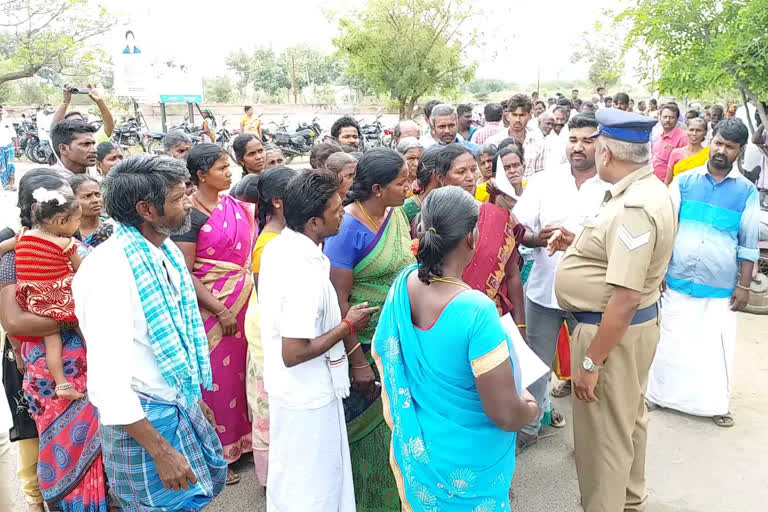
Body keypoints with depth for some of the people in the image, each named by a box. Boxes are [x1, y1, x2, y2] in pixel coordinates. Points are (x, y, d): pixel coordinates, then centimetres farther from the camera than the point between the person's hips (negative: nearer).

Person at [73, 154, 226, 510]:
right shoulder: (110, 269, -26)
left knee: (211, 479, 22)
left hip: (183, 404, 8)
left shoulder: (168, 252, 0)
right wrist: (162, 452, -23)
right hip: (141, 418, -8)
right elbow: (108, 380, -28)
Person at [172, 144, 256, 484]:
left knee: (240, 368, 15)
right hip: (212, 306, -6)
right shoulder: (190, 215, -15)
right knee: (217, 377, 5)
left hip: (244, 300, 6)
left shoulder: (234, 205, 5)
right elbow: (184, 273, -16)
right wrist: (221, 311, -16)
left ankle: (239, 439, 33)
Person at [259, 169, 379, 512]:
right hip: (308, 395, -9)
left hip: (289, 388, 9)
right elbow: (294, 353, -30)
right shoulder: (306, 272, -31)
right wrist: (348, 325, -19)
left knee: (290, 477, 28)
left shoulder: (278, 246, -2)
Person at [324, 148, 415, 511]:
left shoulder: (397, 215, 1)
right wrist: (358, 361, -18)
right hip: (366, 345, -6)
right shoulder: (348, 227, -19)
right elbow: (338, 299, -19)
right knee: (367, 429, 11)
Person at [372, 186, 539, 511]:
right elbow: (506, 415, -29)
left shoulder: (404, 284, -13)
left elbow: (382, 355, 4)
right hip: (466, 462, -5)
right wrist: (531, 408, -6)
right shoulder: (476, 310, -34)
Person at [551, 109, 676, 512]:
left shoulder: (634, 207, -27)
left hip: (614, 329, -11)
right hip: (634, 323, 11)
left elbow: (626, 298, -29)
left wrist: (591, 362, -24)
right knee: (628, 418, 26)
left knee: (604, 433, 5)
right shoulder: (645, 189, 5)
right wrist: (578, 243, 8)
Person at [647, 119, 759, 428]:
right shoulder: (684, 181, -1)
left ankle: (715, 403, 30)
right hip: (677, 282, 0)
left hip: (720, 288, 0)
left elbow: (748, 244, 2)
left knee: (715, 347, 11)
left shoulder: (747, 191, -1)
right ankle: (660, 394, 29)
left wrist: (744, 286, -1)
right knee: (670, 342, 12)